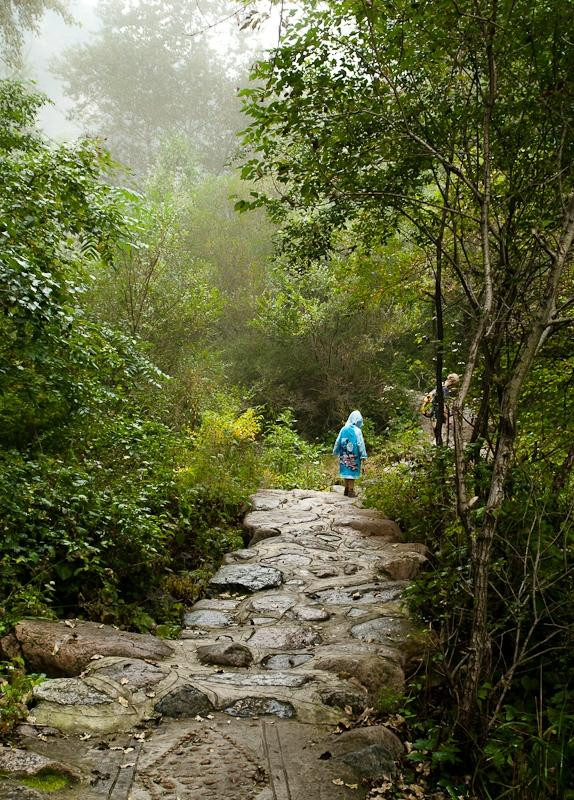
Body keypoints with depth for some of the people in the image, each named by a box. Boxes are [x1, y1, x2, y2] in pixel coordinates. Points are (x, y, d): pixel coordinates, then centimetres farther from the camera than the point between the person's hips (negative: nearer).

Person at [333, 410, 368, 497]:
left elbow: (338, 441, 7)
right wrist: (363, 455, -8)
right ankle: (351, 491, 3)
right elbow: (360, 443, -12)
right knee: (352, 471, 1)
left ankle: (347, 490, 19)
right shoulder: (357, 430, -11)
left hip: (344, 455, 5)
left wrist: (335, 452, 18)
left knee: (347, 470, 14)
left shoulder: (343, 429, 2)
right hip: (353, 456, -5)